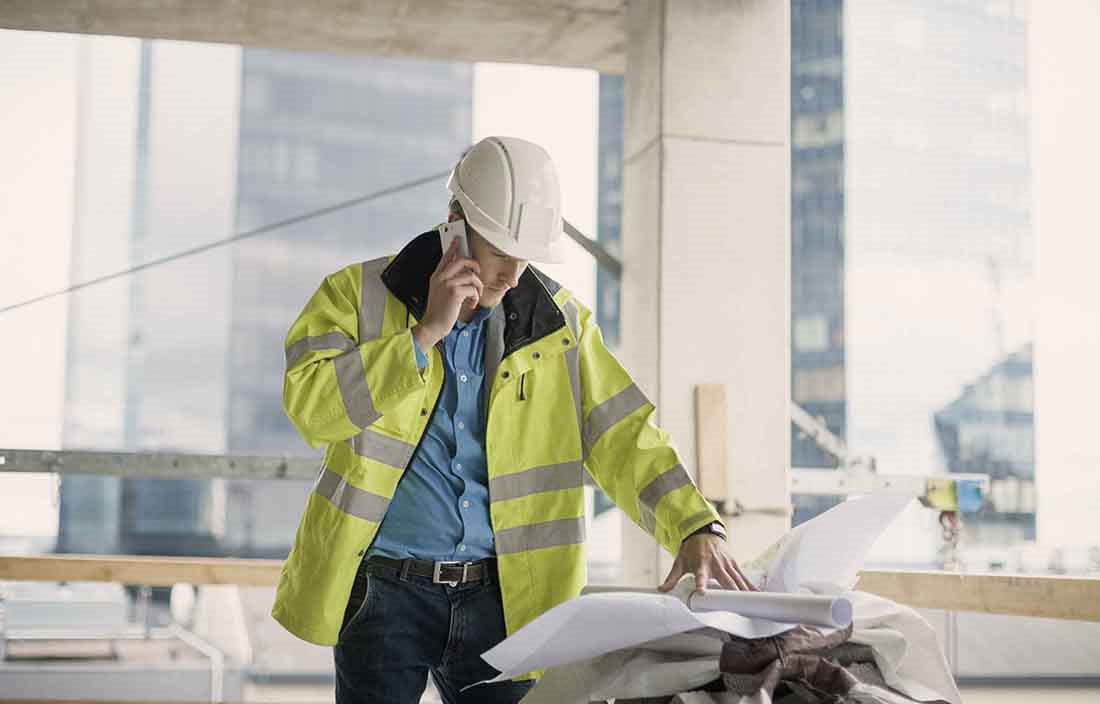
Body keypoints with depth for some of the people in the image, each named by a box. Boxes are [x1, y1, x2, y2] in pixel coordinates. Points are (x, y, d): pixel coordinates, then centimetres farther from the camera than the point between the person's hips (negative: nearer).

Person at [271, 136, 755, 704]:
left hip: (502, 599, 2)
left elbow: (621, 435, 3)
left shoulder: (558, 320, 7)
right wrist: (425, 334, -17)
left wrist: (696, 528, -11)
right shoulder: (359, 294, -1)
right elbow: (309, 406, -15)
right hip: (385, 590, -2)